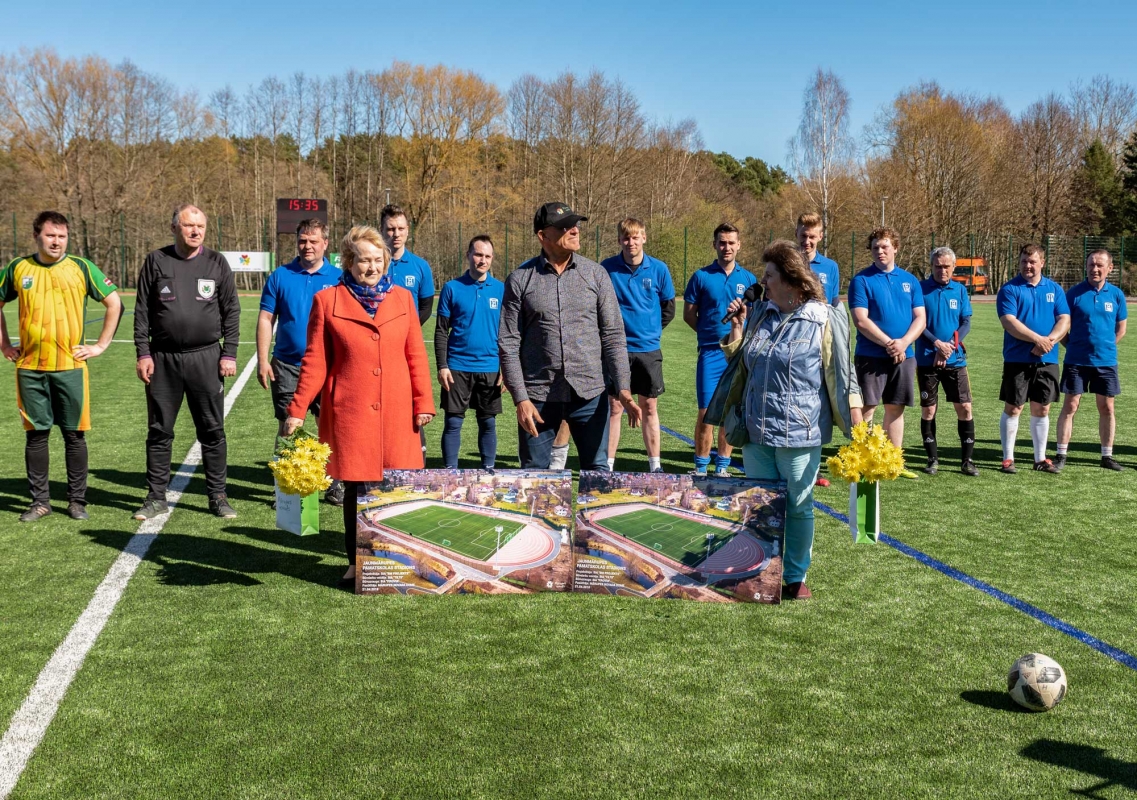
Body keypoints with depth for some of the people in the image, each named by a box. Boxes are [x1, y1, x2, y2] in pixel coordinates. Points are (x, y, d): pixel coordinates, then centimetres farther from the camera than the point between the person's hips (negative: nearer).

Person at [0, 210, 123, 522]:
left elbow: (114, 303, 2)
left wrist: (101, 345, -1)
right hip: (30, 367, 2)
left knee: (74, 434, 3)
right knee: (36, 434, 6)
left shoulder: (81, 268, -1)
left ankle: (77, 501, 13)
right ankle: (40, 501, 16)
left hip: (70, 366, -2)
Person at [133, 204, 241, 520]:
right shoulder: (156, 261, 4)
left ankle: (217, 496, 14)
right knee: (159, 431, 7)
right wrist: (143, 353, -2)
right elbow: (142, 310, 5)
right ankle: (156, 497, 17)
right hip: (162, 360, 1)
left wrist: (229, 354, -2)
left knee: (212, 431, 4)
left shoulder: (217, 263, 4)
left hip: (206, 358, 0)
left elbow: (231, 311, 5)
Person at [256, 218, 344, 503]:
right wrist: (262, 361, -4)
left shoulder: (338, 278, 2)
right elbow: (266, 320, 3)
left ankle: (335, 485, 12)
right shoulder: (280, 276, 3)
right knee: (287, 425, 6)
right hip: (286, 365, 1)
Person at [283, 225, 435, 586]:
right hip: (349, 413, -2)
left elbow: (416, 356, 9)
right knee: (354, 488, 4)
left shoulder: (402, 298, 10)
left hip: (396, 413, 2)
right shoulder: (327, 300, 3)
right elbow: (315, 362, 2)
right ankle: (357, 563, 18)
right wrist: (297, 410, -3)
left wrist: (423, 403, 3)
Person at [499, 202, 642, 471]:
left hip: (590, 393, 1)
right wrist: (521, 398, -9)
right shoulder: (520, 280, 0)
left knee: (598, 472, 6)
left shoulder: (596, 274, 3)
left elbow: (613, 336, 3)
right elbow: (508, 345, -1)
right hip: (538, 395, -1)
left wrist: (622, 388, -7)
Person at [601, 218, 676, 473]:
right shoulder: (607, 268, -4)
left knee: (649, 408, 8)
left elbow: (669, 308, 11)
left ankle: (655, 465, 15)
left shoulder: (659, 269, -1)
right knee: (615, 407, 2)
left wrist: (651, 330, 13)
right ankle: (608, 465, 8)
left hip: (649, 349, 1)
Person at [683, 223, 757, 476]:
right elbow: (689, 314, 6)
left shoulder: (748, 278, 8)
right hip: (711, 353, -2)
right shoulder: (702, 276, 2)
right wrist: (710, 331, 0)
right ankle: (701, 466, 6)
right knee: (706, 411, -4)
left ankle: (723, 465, 16)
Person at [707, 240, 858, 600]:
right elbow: (737, 362, 19)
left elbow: (842, 377, -5)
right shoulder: (760, 314, 8)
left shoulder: (824, 320, -8)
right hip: (756, 431, 5)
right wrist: (737, 327, 3)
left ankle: (796, 577, 22)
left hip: (799, 433, -5)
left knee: (798, 506, 7)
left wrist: (857, 429, -9)